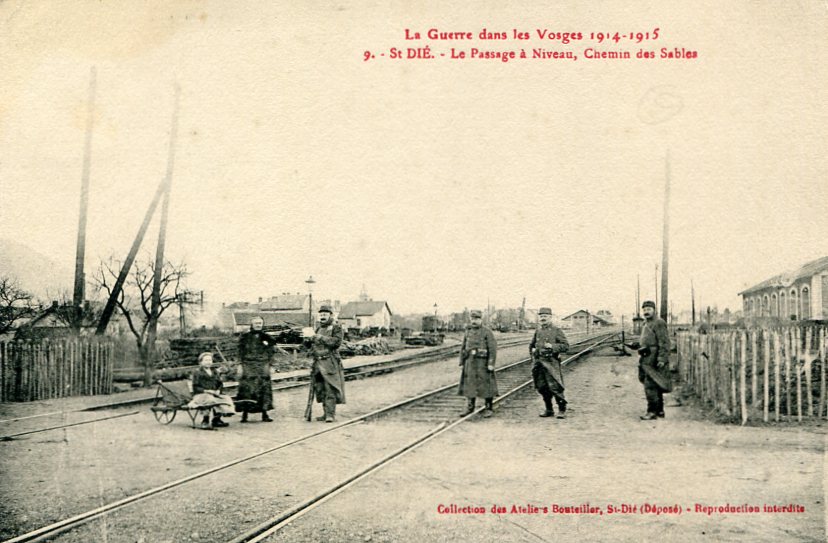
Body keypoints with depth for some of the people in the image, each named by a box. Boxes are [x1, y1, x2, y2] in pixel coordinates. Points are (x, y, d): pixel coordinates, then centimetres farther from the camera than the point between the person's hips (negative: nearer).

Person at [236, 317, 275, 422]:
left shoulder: (267, 338, 11)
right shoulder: (245, 337, 7)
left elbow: (270, 352, 8)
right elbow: (241, 352, 4)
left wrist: (267, 364, -3)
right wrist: (244, 364, -5)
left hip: (263, 366, 2)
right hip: (248, 367, -2)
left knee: (264, 389, -1)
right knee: (247, 389, -7)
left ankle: (264, 415, 5)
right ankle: (244, 415, -2)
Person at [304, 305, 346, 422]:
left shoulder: (336, 328, 0)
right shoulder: (318, 328, 20)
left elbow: (336, 342, -16)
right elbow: (309, 344, 22)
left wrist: (318, 337, -17)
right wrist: (308, 338, -1)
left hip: (330, 363, -6)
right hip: (317, 362, 6)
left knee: (330, 389, -10)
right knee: (320, 389, 7)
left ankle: (331, 414, -10)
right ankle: (326, 413, 15)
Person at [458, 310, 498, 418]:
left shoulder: (487, 332, -6)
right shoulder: (468, 332, 11)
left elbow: (493, 349, -10)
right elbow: (463, 348, 14)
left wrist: (491, 364, -15)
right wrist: (462, 362, 10)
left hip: (483, 363, -5)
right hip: (470, 363, 5)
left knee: (486, 386, 1)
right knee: (469, 386, 6)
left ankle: (489, 409, 10)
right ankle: (470, 407, 17)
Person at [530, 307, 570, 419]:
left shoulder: (557, 331, -2)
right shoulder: (538, 331, 14)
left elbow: (566, 346, -6)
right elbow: (531, 345, 28)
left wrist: (552, 346, -18)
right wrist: (533, 351, 6)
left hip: (551, 363, -6)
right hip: (539, 363, 6)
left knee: (555, 387, -8)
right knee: (542, 388, 7)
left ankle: (562, 410, 1)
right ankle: (549, 410, 19)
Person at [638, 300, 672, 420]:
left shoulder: (659, 323, -11)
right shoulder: (646, 324, 19)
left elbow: (664, 343, -17)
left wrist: (662, 359, -22)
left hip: (654, 361, -10)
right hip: (647, 360, 10)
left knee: (650, 386, -12)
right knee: (655, 387, 13)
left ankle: (652, 412, -10)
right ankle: (660, 411, 19)